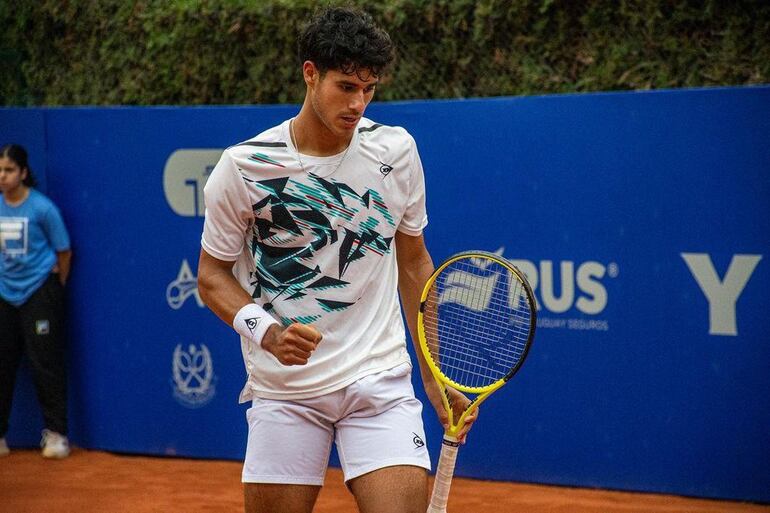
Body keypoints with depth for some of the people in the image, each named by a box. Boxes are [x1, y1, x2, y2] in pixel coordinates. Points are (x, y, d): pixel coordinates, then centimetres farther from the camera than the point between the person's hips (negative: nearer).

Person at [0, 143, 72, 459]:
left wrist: (56, 289, 5)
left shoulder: (42, 207, -11)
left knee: (45, 364, -2)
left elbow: (64, 251, -1)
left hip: (39, 292, -5)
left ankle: (55, 433, 7)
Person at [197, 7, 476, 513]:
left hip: (380, 380, 1)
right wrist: (267, 331, -16)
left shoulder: (396, 150, 2)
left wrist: (434, 376, 11)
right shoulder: (244, 166, -6)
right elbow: (213, 274, 3)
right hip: (283, 389, -1)